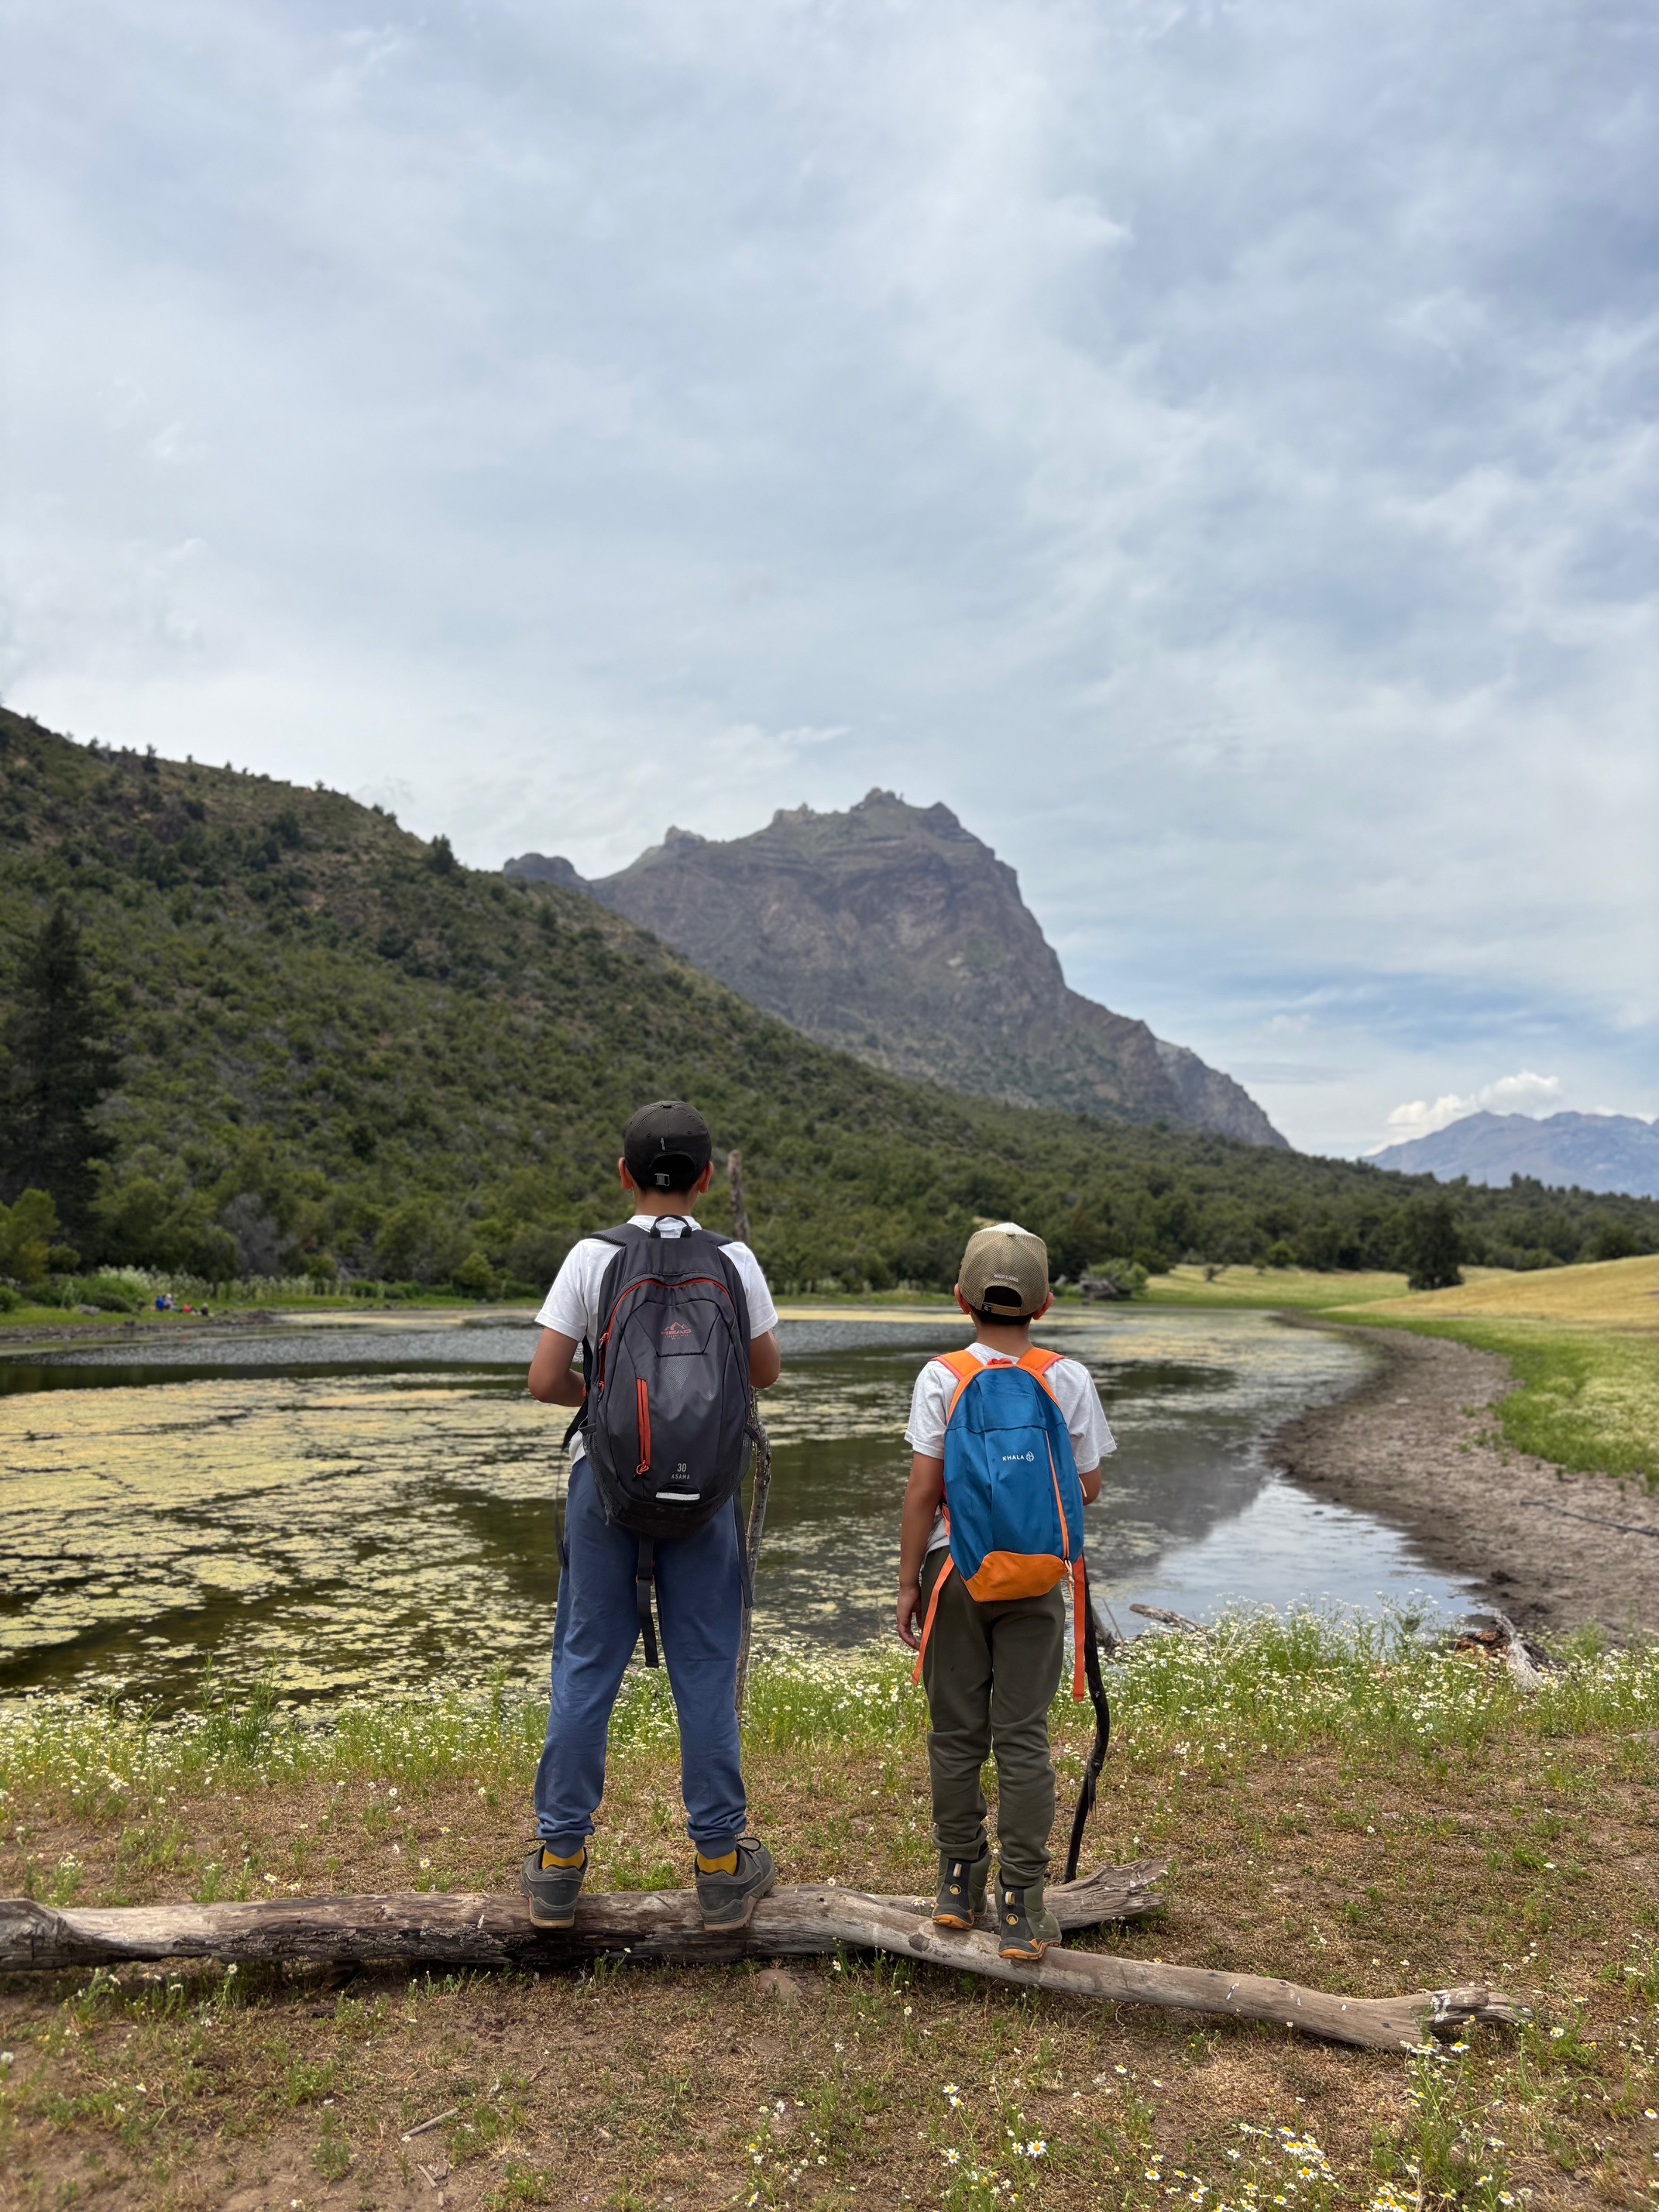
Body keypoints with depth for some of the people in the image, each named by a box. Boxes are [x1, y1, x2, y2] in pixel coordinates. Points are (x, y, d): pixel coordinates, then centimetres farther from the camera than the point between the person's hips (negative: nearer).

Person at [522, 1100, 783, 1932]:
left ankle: (558, 1862, 20)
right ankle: (722, 1863, 19)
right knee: (706, 1673, 9)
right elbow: (764, 1372, 7)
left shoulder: (592, 1256, -7)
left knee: (585, 1668, 11)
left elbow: (545, 1380, -9)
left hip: (606, 1475, 0)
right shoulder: (734, 1261, -4)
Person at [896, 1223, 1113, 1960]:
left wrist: (908, 1582, -1)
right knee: (1023, 1738, 6)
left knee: (956, 1733, 12)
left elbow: (922, 1491, -8)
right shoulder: (1069, 1379, -5)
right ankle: (1021, 1907, 9)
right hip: (1037, 1577, 0)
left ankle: (960, 1883, 24)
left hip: (954, 1569, 0)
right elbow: (1088, 1489, 0)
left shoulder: (941, 1378, -8)